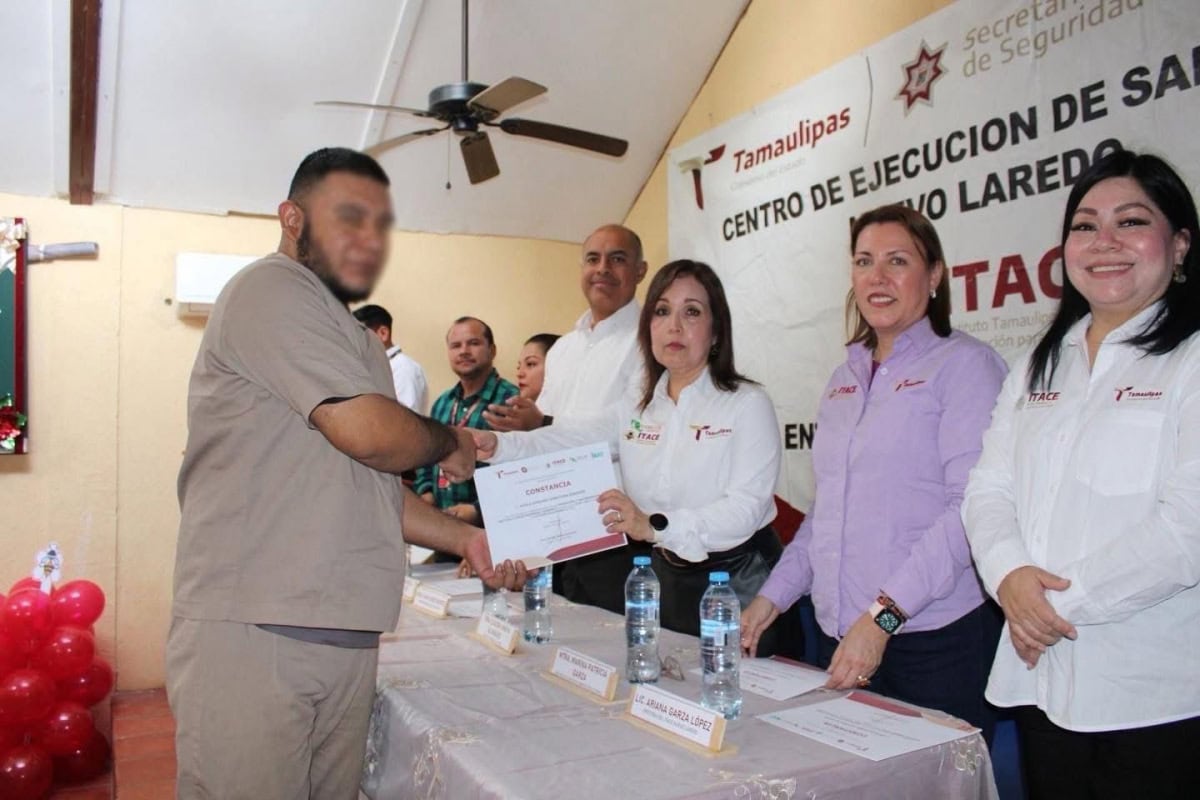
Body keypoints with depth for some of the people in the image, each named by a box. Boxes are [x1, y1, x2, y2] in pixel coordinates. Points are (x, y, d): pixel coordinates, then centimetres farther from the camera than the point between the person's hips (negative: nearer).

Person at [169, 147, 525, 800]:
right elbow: (371, 433, -19)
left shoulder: (355, 341, 21)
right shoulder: (271, 290, -8)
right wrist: (450, 443, 2)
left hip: (344, 638, 9)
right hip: (250, 632, -8)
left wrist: (465, 539, 11)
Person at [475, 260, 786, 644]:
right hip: (664, 579, 5)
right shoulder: (637, 406, 8)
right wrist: (498, 444, -19)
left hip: (737, 582, -4)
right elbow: (569, 441, -1)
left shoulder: (748, 404, -11)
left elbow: (747, 505, -21)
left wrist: (656, 526, -34)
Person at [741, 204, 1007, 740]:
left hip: (936, 640, -6)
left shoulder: (965, 364, -6)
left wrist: (883, 614, -21)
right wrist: (773, 596, 8)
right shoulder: (844, 379, 14)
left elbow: (973, 508, -16)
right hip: (839, 635, 6)